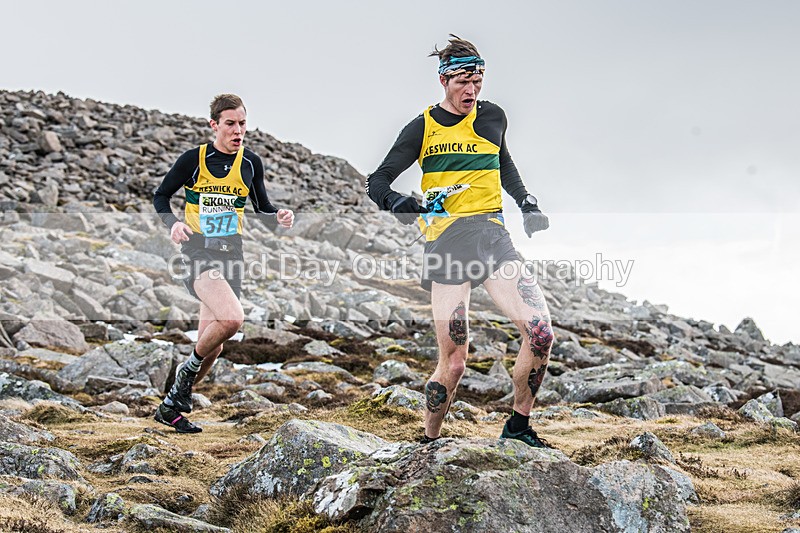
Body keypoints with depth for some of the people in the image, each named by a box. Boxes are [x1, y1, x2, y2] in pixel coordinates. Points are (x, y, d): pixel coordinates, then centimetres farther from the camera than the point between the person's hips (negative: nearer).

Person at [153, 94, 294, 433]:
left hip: (230, 254, 5)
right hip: (197, 251, -5)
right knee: (232, 318, -30)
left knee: (212, 347, 6)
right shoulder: (193, 159, -5)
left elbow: (261, 208, 15)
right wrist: (173, 223, -16)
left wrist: (278, 217, -7)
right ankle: (188, 368, -2)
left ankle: (170, 407, 24)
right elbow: (161, 195, 3)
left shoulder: (251, 163, 7)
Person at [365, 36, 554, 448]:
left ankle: (518, 427, 6)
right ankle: (429, 442, 15)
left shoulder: (493, 117, 13)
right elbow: (376, 183, 2)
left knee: (540, 333, -14)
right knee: (454, 361, -8)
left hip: (493, 236, 4)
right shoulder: (423, 128, 2)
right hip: (446, 242, -4)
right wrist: (399, 203, -20)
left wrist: (528, 204, 21)